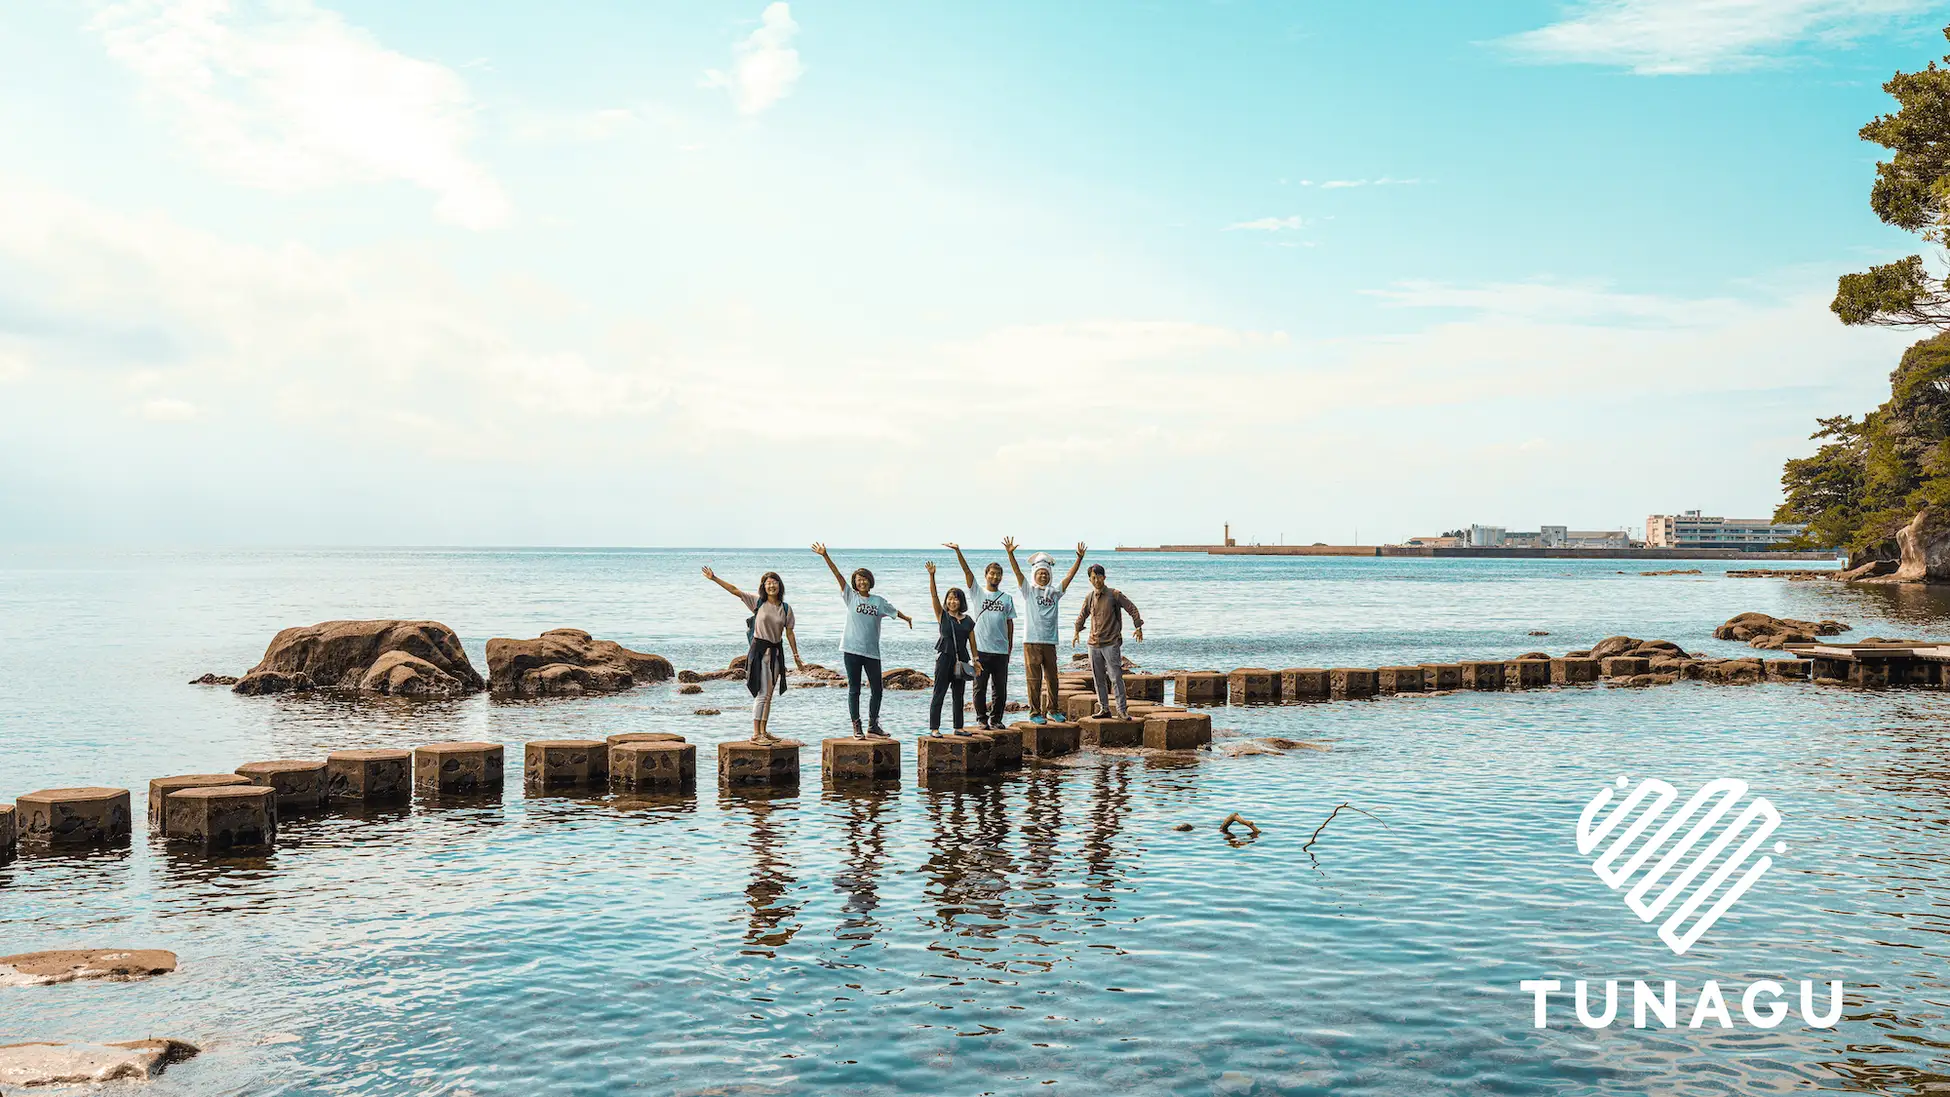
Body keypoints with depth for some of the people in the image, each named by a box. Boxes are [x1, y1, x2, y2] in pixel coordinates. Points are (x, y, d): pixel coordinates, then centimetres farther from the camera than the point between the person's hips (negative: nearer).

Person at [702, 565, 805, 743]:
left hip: (776, 652, 4)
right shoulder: (757, 602, -3)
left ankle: (763, 731, 17)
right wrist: (714, 579, -13)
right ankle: (756, 734, -8)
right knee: (762, 693, -10)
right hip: (759, 650, -4)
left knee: (769, 694, 9)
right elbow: (735, 591, -6)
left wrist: (796, 656, 9)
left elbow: (789, 633, 9)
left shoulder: (786, 608, 5)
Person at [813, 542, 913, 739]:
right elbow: (837, 575, -5)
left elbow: (893, 611, 18)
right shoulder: (850, 596, 2)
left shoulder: (878, 601, 9)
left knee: (877, 689, 5)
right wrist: (825, 556, -12)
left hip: (872, 651, 3)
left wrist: (906, 618, 5)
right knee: (854, 690, 1)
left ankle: (873, 727, 17)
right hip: (852, 649, -3)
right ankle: (856, 728, 6)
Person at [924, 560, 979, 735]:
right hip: (944, 657, -4)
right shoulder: (942, 615, 2)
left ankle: (958, 727, 18)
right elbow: (934, 595, -8)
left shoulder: (968, 621, 9)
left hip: (960, 659, 4)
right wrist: (931, 576, -19)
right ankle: (934, 728, -2)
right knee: (939, 693, -4)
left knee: (959, 695, 10)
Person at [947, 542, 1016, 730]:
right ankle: (981, 719, 11)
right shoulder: (978, 592, 4)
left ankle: (996, 719, 16)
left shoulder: (1007, 598, 10)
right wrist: (958, 552, -19)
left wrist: (1010, 647, 8)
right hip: (981, 649, -2)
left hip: (1001, 650, 2)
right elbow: (967, 572, -8)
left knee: (1000, 688, 6)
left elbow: (1010, 623, 12)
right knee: (980, 687, 2)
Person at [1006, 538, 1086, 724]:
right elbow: (1017, 572, -8)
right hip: (1031, 640, -4)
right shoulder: (1028, 590, 4)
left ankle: (1052, 709, 21)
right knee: (1034, 679, -2)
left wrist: (1079, 558, -6)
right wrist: (1010, 554, -21)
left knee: (1051, 678, 9)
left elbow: (1070, 575, 5)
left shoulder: (1054, 592, 12)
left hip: (1049, 641, 4)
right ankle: (1034, 712, 3)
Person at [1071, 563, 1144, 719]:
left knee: (1115, 677, -9)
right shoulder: (1089, 598, 9)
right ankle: (1104, 709, 15)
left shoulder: (1114, 595, -5)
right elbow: (1082, 616, 26)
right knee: (1098, 678, 7)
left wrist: (1138, 627, -12)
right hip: (1094, 644, 5)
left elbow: (1132, 609, -4)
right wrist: (1077, 631, 25)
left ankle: (1122, 710, -6)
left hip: (1111, 643, -5)